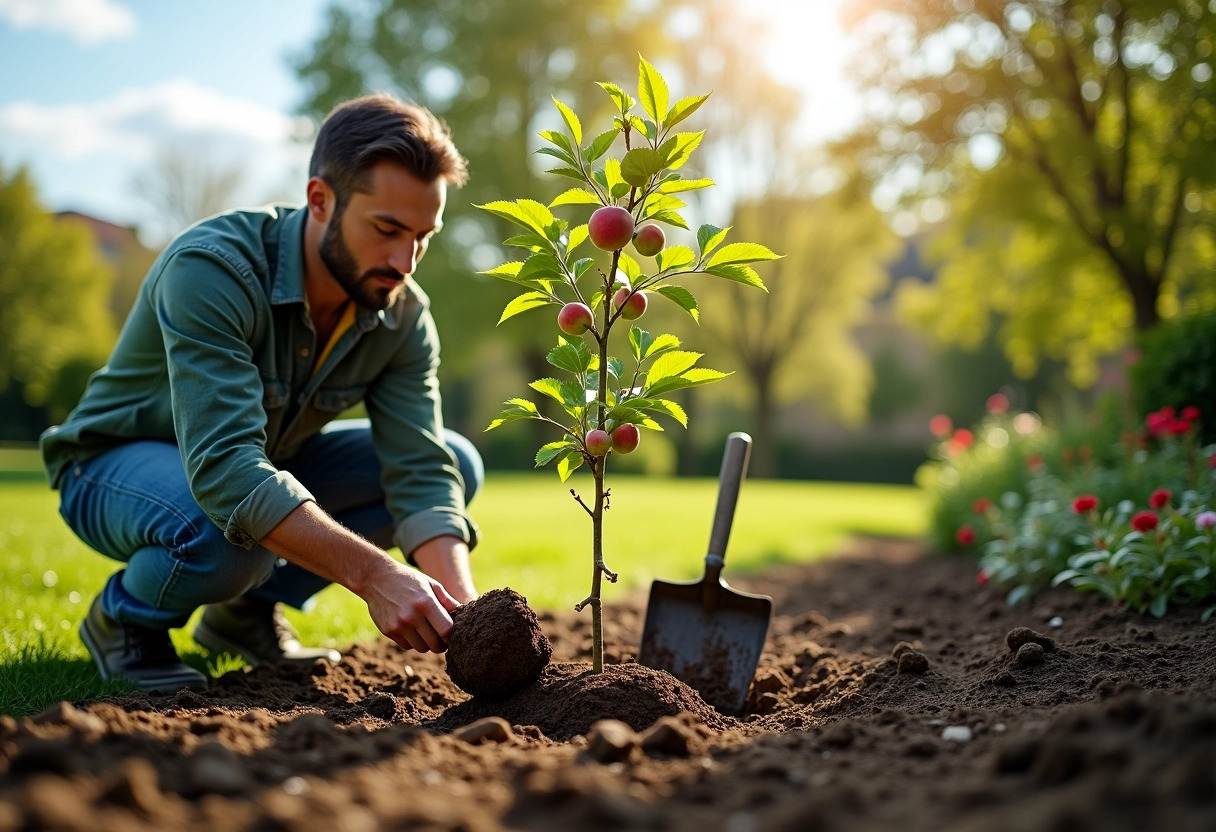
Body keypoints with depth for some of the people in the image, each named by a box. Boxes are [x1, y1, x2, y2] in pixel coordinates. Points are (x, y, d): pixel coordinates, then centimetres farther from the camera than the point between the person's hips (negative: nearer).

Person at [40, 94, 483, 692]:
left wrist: (463, 609, -38)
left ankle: (248, 607, 3)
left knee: (457, 461, -8)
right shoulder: (210, 269, -34)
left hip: (268, 463, 6)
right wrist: (373, 574, -51)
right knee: (228, 532, -41)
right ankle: (124, 618, -3)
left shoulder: (403, 316, -15)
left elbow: (422, 472, -21)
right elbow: (225, 469, -44)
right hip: (117, 464, -6)